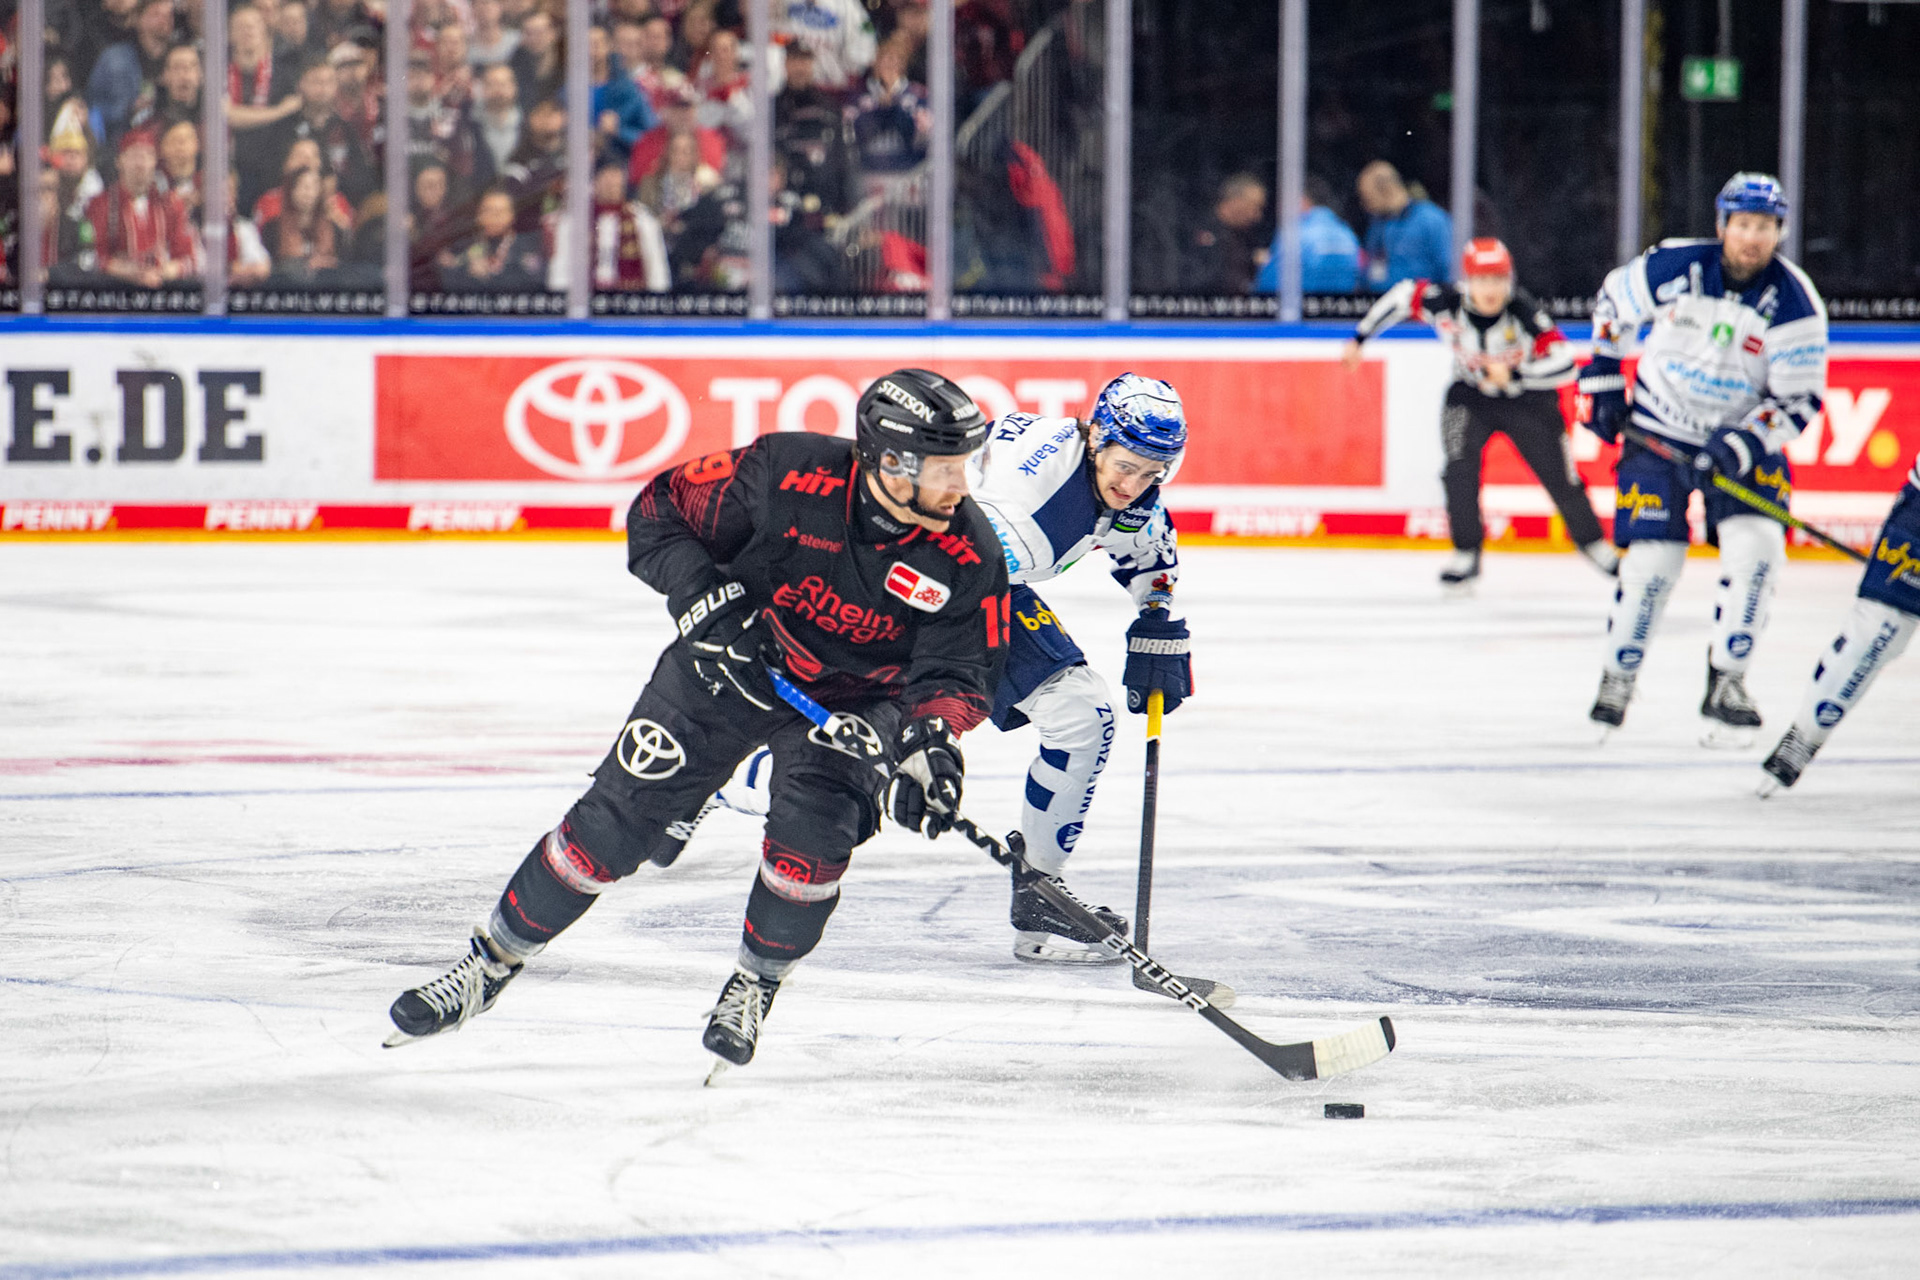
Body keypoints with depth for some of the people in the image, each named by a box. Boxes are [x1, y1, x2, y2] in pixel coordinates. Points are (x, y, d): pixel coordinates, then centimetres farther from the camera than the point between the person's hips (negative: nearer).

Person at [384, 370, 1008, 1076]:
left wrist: (932, 743, -38)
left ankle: (754, 985, 2)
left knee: (813, 825, -25)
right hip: (733, 661, 0)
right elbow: (659, 513, -16)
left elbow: (958, 671, -19)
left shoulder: (967, 556, -24)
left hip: (852, 696, 0)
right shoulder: (786, 475, -27)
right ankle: (491, 963, 12)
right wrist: (705, 599, -30)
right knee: (618, 815, -5)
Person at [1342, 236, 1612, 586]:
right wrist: (1359, 337, -2)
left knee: (1558, 473, 0)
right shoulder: (1445, 304, -24)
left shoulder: (1524, 313, -31)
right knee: (1460, 465, -19)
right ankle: (1466, 553, -5)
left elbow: (1564, 364, -32)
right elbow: (1402, 295, -6)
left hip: (1527, 397, -2)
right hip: (1471, 395, 2)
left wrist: (1513, 374, -41)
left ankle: (1591, 540, 25)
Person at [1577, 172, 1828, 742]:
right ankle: (1618, 675, 15)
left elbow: (1800, 399, -13)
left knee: (1755, 545, -18)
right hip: (1659, 429, 0)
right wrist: (1602, 377, 6)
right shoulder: (1674, 266, -15)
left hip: (1742, 435, 0)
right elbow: (1614, 301, 5)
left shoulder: (1794, 302, -17)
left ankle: (1726, 683, -6)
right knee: (1652, 557, -7)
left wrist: (1747, 442, -27)